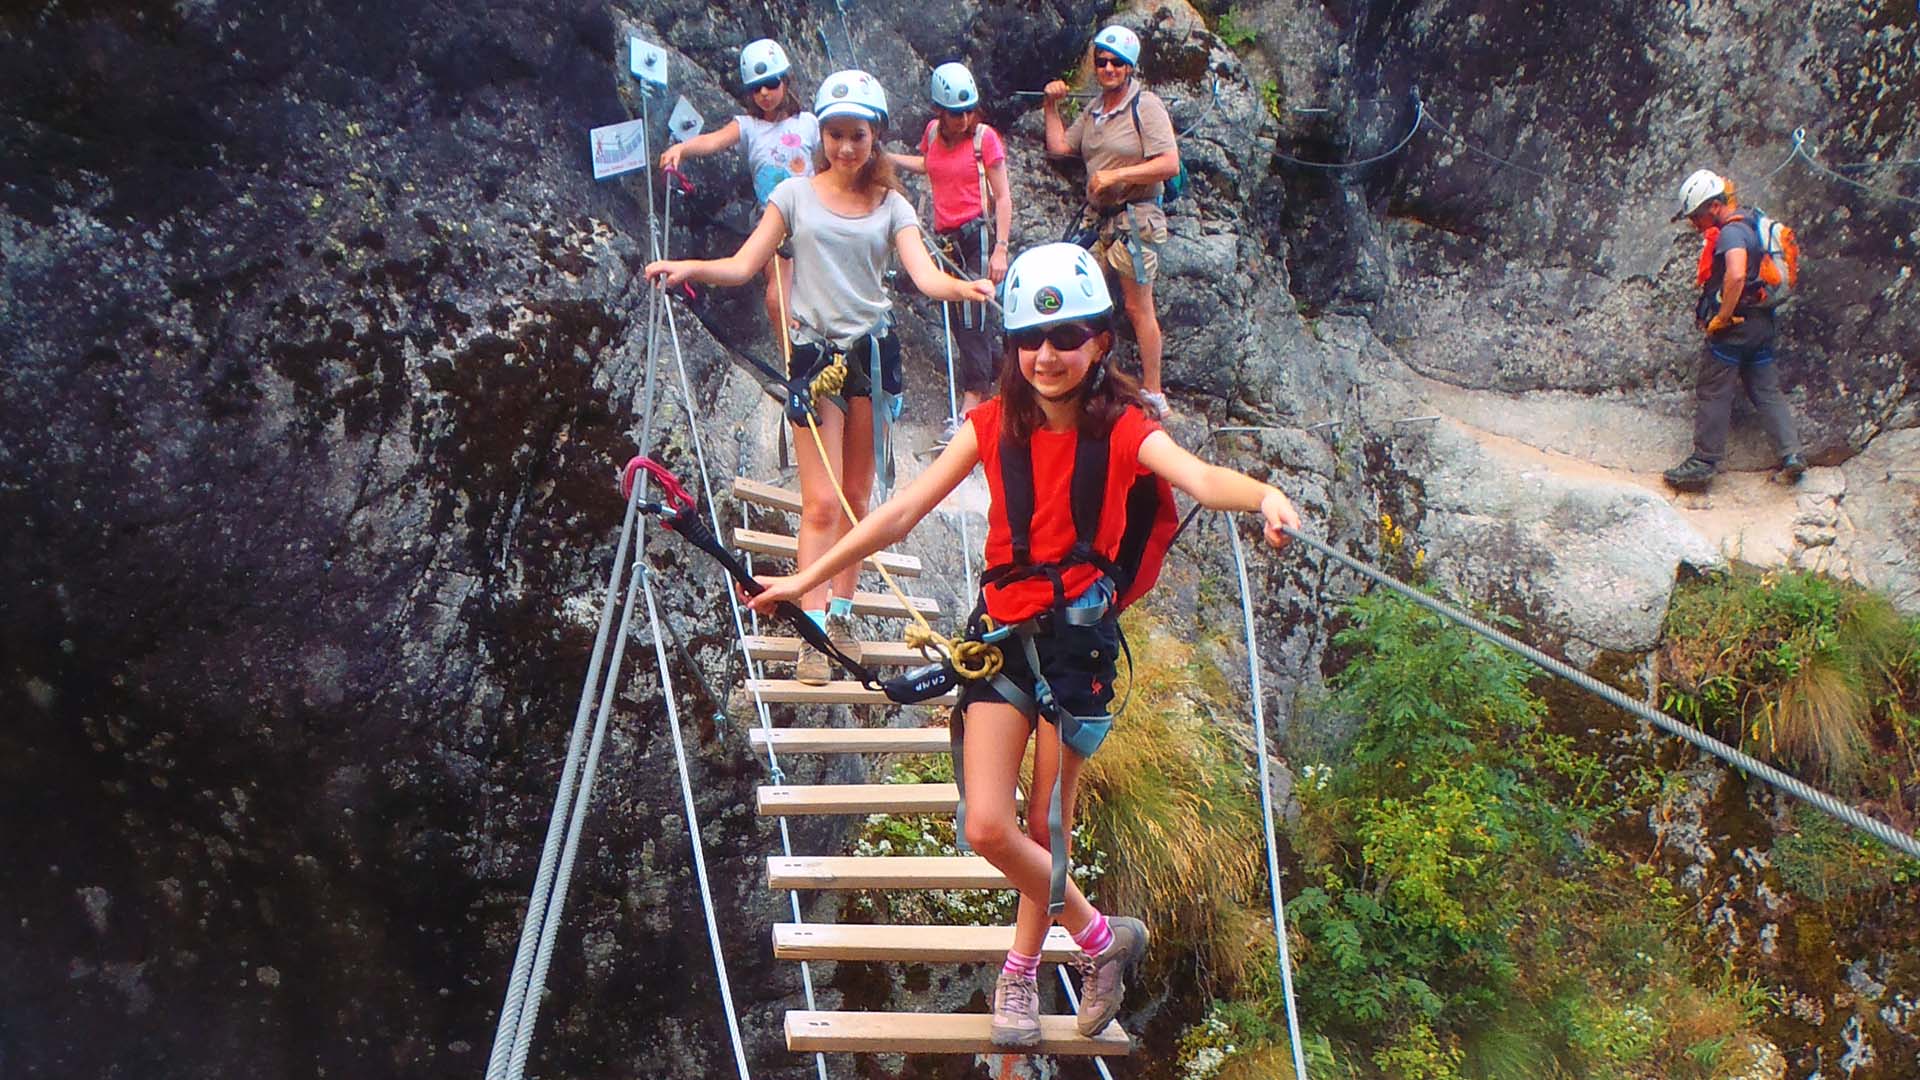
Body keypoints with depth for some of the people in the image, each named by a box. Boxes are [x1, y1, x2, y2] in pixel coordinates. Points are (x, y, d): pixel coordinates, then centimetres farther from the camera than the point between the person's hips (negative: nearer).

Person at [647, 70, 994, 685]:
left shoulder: (891, 207, 7)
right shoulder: (796, 195, 4)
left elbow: (924, 276, -7)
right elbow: (742, 266, 0)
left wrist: (962, 287, -29)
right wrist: (689, 268, -19)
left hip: (872, 350, 2)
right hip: (815, 351, -2)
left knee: (856, 496, 9)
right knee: (821, 502, -9)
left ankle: (842, 611, 23)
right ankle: (812, 633, -9)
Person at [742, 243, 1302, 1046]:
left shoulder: (1121, 429, -8)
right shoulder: (994, 425, 0)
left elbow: (1200, 477, -27)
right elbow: (902, 512, 1)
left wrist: (1264, 495, -50)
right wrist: (807, 578, 0)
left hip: (1079, 634, -2)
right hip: (1003, 631, 2)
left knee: (1046, 829, 7)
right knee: (988, 828, -8)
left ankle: (1020, 972, 32)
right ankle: (1101, 936, 16)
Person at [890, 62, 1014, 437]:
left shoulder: (985, 137, -8)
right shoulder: (933, 133, 6)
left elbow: (1003, 197, -9)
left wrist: (1000, 248, -16)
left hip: (976, 234, -6)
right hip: (944, 237, 6)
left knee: (972, 320, -9)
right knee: (958, 321, 10)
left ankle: (971, 406, -10)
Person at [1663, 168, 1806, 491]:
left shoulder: (1730, 232, -15)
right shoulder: (1750, 227, 15)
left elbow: (1736, 274, -32)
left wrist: (1721, 317, -23)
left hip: (1734, 325, -9)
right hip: (1762, 324, 9)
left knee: (1712, 393, -1)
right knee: (1767, 390, 12)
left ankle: (1704, 462, 3)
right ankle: (1792, 454, 8)